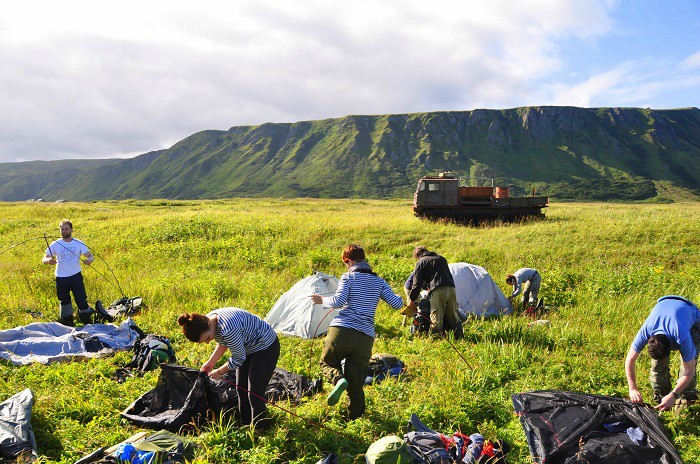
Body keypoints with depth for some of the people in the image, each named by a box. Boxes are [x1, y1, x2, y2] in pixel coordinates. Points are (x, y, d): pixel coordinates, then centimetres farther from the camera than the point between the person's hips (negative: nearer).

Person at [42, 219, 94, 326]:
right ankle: (68, 322, 30)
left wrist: (89, 260, -29)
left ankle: (87, 322, 13)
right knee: (64, 301, 13)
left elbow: (90, 256, -4)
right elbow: (44, 259, -1)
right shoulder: (55, 244, -1)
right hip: (61, 277, 1)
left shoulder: (78, 244, -2)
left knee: (81, 299, -5)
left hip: (76, 276, -1)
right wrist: (49, 260, -26)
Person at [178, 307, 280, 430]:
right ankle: (246, 424, 31)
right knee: (241, 389, 14)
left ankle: (259, 429, 12)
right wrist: (210, 363, 2)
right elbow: (223, 343, 9)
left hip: (266, 348, -9)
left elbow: (239, 358, -25)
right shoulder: (208, 321, -12)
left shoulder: (228, 329, -40)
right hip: (247, 347, 9)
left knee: (254, 393, -6)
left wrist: (219, 372, -12)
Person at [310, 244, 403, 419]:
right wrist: (398, 297, 33)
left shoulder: (348, 277, 1)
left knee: (326, 362, 18)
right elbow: (397, 303, 10)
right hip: (366, 338, 4)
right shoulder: (379, 281, 14)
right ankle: (355, 417, 11)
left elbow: (339, 301, -12)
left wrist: (322, 300, 6)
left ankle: (338, 379, -12)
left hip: (341, 331, -4)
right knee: (356, 382, 12)